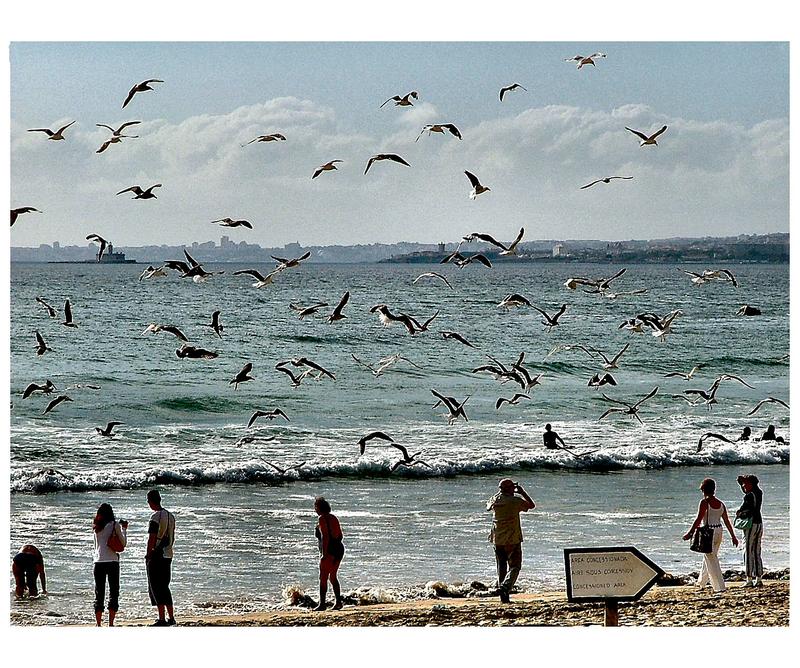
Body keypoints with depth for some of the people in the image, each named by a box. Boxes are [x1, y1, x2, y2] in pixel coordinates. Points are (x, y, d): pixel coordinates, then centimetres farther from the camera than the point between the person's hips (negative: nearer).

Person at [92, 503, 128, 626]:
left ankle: (98, 624, 3)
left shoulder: (96, 527, 6)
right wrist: (124, 529, 18)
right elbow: (123, 543, 2)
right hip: (112, 561, -3)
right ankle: (111, 623, -3)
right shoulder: (114, 525, -3)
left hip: (98, 562, 3)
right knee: (113, 593, 4)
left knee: (99, 594, 7)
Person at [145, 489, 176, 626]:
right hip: (168, 555, 8)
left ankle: (162, 619, -7)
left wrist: (148, 556, -12)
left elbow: (151, 539, -18)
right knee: (164, 587, 15)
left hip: (156, 555, -8)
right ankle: (171, 618, 15)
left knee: (155, 587, -4)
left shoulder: (155, 517, -15)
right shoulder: (170, 516, 11)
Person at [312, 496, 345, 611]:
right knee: (333, 577, 18)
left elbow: (324, 536, -19)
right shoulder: (333, 517, 13)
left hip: (329, 550, -9)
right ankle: (338, 602, 17)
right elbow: (340, 535, 15)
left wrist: (324, 553, -21)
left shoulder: (322, 519, -11)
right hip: (339, 549, 9)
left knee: (323, 578, -5)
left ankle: (322, 604, -8)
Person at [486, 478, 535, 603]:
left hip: (497, 540, 5)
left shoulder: (495, 500, 3)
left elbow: (488, 506, 27)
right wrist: (522, 492, 9)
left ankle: (504, 597, 14)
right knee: (515, 566, 0)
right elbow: (531, 505, 2)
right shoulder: (515, 501, -11)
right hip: (513, 539, -5)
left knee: (501, 567, 13)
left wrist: (499, 493, 28)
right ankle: (505, 586, -25)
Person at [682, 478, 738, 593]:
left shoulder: (705, 502, -12)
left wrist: (689, 533, -12)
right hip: (719, 531, 7)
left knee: (712, 560, -4)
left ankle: (720, 587, -10)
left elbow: (698, 520, -16)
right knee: (710, 557, 23)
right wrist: (733, 536, 16)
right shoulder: (720, 504, 7)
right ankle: (702, 582, 41)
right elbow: (727, 521, 10)